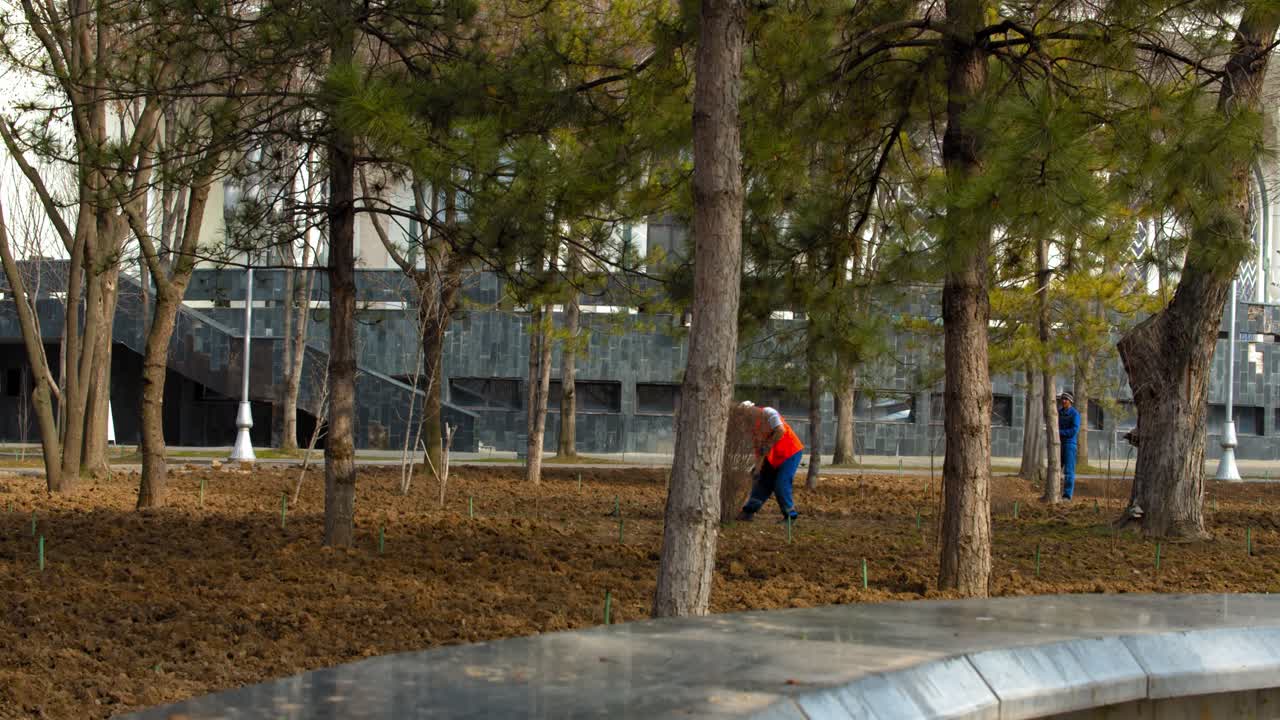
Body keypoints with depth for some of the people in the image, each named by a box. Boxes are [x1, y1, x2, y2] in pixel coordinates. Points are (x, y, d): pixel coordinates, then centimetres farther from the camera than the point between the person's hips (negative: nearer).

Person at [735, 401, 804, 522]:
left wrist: (768, 445, -19)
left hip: (790, 452, -9)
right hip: (773, 457, 9)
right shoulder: (754, 427, 10)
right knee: (763, 481, 8)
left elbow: (781, 430, -26)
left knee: (781, 485, -12)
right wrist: (758, 467, -2)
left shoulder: (768, 413, -15)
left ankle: (790, 515, -1)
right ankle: (748, 512, 13)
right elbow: (759, 449, 9)